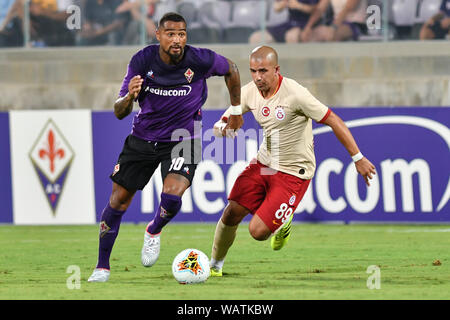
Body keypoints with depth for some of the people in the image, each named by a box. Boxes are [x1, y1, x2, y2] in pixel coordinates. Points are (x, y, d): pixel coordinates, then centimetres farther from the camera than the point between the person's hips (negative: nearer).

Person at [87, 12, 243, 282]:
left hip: (182, 141, -2)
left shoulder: (201, 60, -19)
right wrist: (129, 97, -36)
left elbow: (231, 69, 5)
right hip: (143, 137, 2)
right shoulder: (142, 61, -15)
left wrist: (236, 111, 12)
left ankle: (154, 231, 10)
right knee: (119, 199, 1)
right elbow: (119, 113, -13)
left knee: (172, 195, -26)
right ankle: (103, 267, 18)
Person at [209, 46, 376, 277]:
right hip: (263, 163, 6)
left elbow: (334, 121, -17)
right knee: (232, 213, -8)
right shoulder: (249, 92, -4)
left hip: (293, 172, -6)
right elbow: (220, 126, 6)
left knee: (258, 231, -15)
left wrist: (358, 158, -14)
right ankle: (215, 264, 15)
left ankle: (283, 224, 19)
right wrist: (224, 128, -21)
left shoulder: (295, 93, -23)